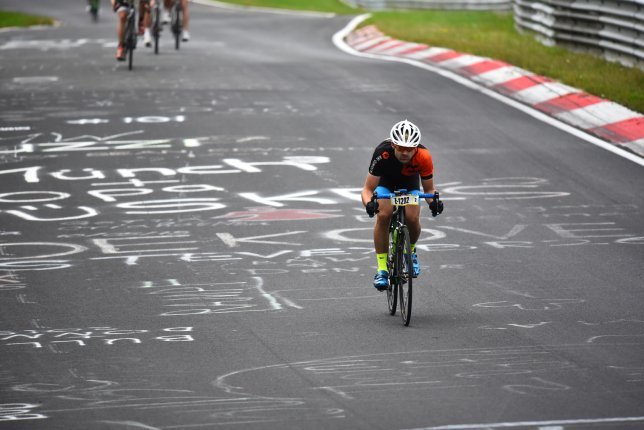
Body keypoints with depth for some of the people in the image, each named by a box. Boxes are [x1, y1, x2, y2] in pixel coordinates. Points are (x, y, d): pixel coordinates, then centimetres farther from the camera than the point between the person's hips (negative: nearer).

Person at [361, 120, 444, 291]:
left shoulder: (423, 157, -33)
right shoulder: (383, 153, -37)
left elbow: (429, 189, -19)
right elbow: (368, 189, -31)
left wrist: (434, 201, -41)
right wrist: (369, 203, -52)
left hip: (410, 184, 1)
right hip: (386, 182, -1)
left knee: (412, 218, -24)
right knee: (384, 215, -28)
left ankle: (411, 251, 10)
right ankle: (382, 269, -18)